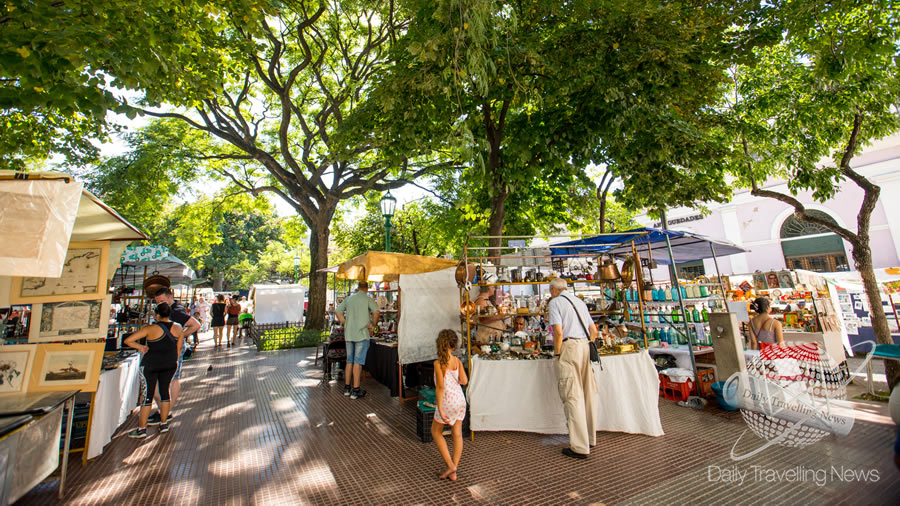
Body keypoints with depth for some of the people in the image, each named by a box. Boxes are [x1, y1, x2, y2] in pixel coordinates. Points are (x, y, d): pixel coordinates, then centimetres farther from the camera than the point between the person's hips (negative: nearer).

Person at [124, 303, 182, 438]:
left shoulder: (151, 329, -14)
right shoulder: (177, 328, -4)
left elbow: (127, 340, -15)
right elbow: (179, 348, 4)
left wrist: (140, 347, 2)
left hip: (151, 364, -3)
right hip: (170, 364, 3)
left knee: (148, 394, 5)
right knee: (164, 391, 14)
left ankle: (141, 429, 13)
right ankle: (164, 424, 22)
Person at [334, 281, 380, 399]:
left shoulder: (348, 299, 10)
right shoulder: (368, 299, -5)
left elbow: (337, 311, 8)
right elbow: (376, 311, -19)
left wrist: (345, 323, 10)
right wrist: (373, 324, -5)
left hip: (348, 334, 5)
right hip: (361, 334, -5)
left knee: (349, 361, 16)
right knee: (358, 362, 0)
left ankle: (347, 388, 24)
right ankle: (355, 390, 5)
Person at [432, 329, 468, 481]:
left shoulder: (438, 363, -17)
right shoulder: (457, 361, -2)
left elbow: (440, 386, -21)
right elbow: (464, 381, -5)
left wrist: (440, 409, -17)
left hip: (447, 401, -5)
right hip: (460, 400, 5)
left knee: (436, 432, 16)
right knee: (457, 434, 13)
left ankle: (450, 465, 14)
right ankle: (454, 471, 22)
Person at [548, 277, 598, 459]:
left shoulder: (555, 302, -3)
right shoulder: (579, 301, 19)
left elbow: (558, 331, -15)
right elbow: (594, 331, 17)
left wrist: (557, 353, -5)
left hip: (569, 347, -8)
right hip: (585, 346, 8)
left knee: (572, 397, -3)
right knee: (586, 394, 16)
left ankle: (580, 447, 2)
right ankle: (589, 439, 28)